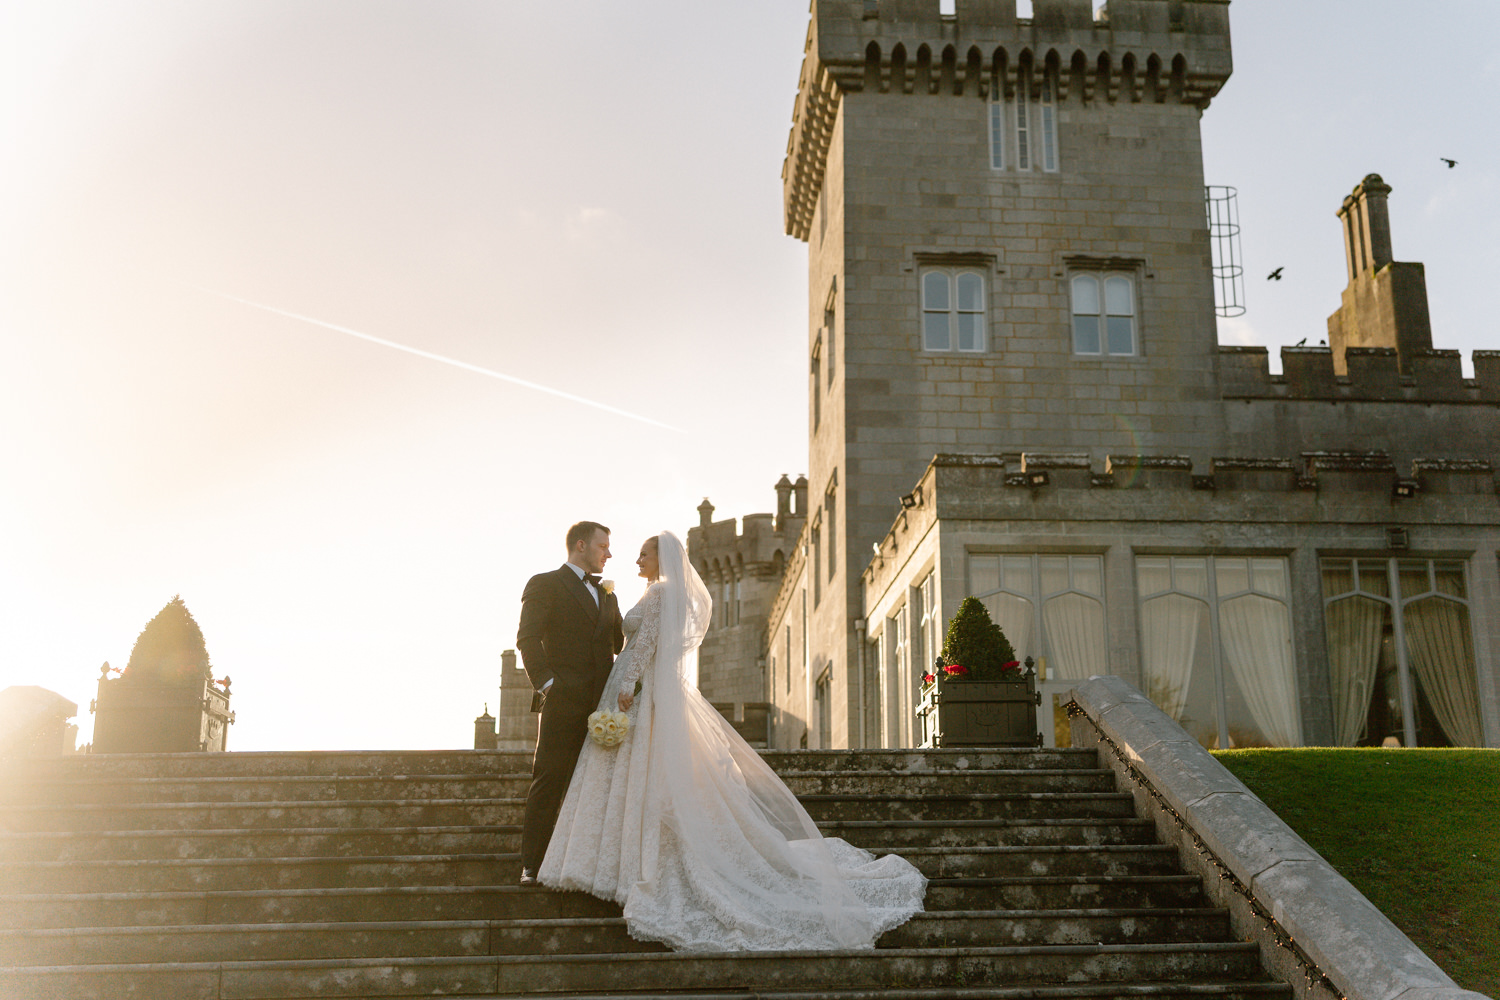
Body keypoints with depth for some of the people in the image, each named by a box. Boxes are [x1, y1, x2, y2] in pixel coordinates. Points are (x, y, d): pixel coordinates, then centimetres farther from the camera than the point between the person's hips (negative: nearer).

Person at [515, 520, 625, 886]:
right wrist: (546, 684, -17)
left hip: (601, 704, 6)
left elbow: (620, 643, 24)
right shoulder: (545, 585, 4)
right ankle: (532, 866, -2)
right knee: (549, 781, -6)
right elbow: (527, 639, -7)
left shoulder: (606, 594, 24)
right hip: (564, 702, -6)